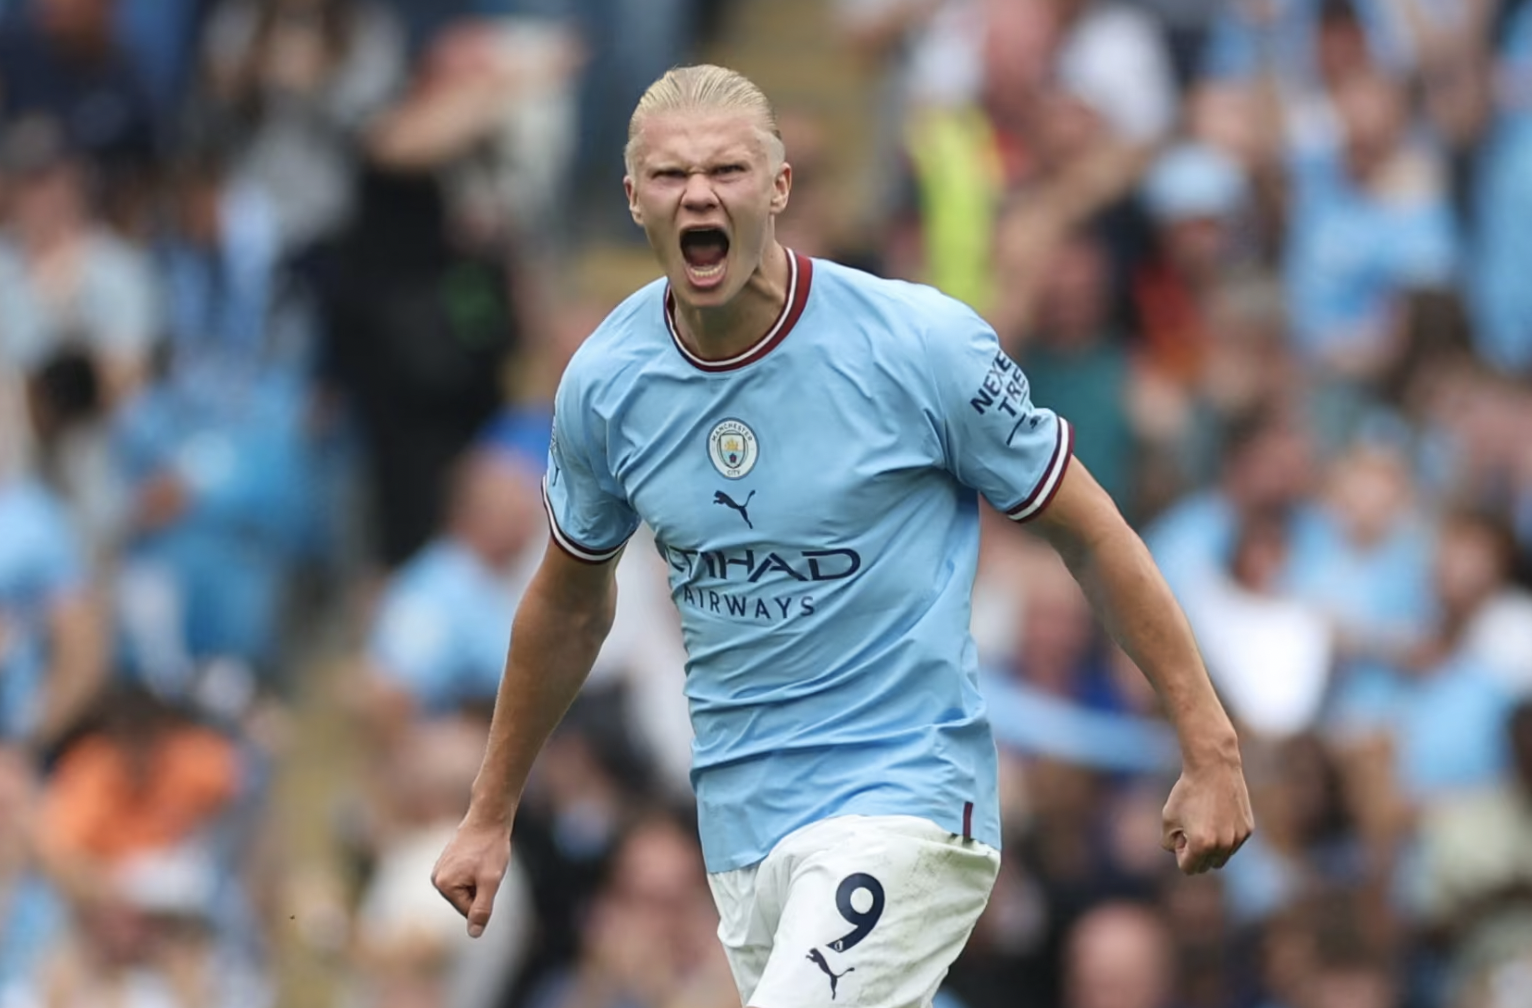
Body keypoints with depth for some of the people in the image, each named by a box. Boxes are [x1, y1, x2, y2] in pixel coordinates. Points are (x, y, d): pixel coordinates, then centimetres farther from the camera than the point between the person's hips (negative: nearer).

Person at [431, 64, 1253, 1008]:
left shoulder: (923, 344, -12)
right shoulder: (603, 383, 1)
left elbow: (1092, 532, -3)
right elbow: (570, 604, 19)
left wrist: (1210, 746, -6)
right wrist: (490, 815, 25)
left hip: (906, 796, -5)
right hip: (741, 818, 5)